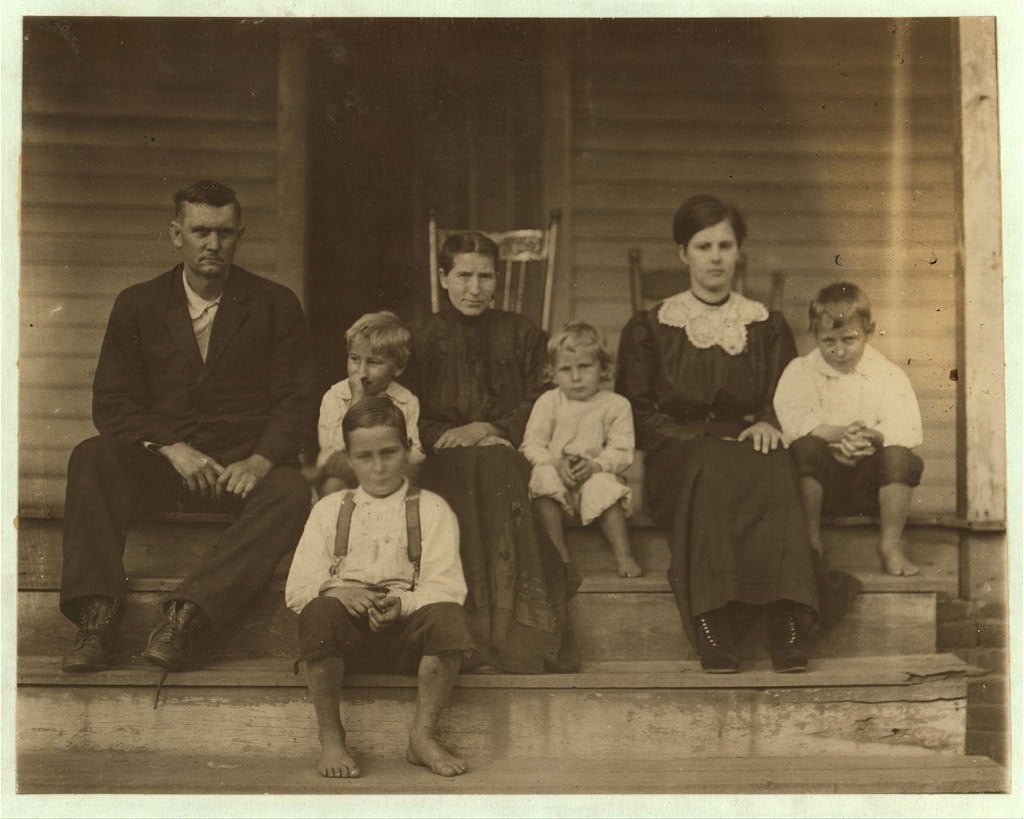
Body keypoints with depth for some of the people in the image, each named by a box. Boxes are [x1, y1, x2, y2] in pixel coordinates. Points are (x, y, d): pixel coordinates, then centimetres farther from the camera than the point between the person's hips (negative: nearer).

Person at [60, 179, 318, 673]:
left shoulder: (276, 305, 8)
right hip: (159, 464, 1)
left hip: (245, 467, -1)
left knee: (291, 492, -33)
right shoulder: (137, 305, 11)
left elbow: (297, 401, 2)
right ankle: (97, 615, -32)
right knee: (91, 458, -27)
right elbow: (112, 405, 4)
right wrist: (173, 449, -14)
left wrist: (260, 461, -17)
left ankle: (185, 615, -40)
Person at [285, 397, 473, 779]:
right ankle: (331, 739, -22)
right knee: (320, 611, -34)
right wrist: (338, 592, -14)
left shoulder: (431, 509, 13)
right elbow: (297, 588, 8)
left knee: (448, 617, -32)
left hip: (408, 626, 0)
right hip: (346, 630, 1)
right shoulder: (328, 510, 18)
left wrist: (402, 604, -20)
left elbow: (446, 588, 0)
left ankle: (423, 735, -19)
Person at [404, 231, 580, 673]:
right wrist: (450, 436, -9)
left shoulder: (520, 333, 17)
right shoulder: (422, 337, 17)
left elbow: (542, 401, 7)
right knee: (468, 470, -36)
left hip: (505, 452, 0)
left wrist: (490, 429, -8)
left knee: (497, 471, -36)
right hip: (444, 460, 0)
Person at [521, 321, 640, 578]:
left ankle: (624, 555, -33)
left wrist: (595, 465, -23)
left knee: (604, 486, -33)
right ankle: (560, 554, -31)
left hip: (596, 476, -1)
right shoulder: (548, 402, 6)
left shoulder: (615, 405, 3)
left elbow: (622, 452, -3)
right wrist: (556, 464, -19)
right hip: (556, 479, 1)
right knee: (543, 475, -30)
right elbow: (532, 445, 0)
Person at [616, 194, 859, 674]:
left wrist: (768, 424, -10)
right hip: (680, 458, -1)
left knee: (772, 470, -37)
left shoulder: (768, 326, 21)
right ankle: (711, 626, -44)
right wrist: (697, 436, -9)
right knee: (711, 468, -39)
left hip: (749, 450, 1)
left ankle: (786, 627, -43)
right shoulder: (649, 330, 16)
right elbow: (636, 415, 8)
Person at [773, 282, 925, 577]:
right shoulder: (800, 371, 3)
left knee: (898, 456, -28)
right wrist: (839, 433, -25)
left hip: (869, 476, 1)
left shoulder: (888, 374, 4)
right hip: (822, 479, 0)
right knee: (805, 447, -31)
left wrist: (874, 436, -30)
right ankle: (811, 537, -16)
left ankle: (891, 542, -12)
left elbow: (908, 430, -9)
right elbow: (789, 421, -15)